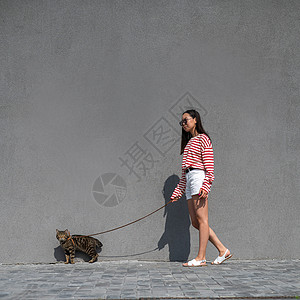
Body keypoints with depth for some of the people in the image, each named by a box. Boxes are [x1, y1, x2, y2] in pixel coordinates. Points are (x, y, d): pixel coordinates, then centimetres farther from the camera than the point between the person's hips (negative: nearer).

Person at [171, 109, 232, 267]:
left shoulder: (203, 138, 0)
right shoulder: (188, 142, 25)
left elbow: (209, 165, -10)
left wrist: (205, 186, -21)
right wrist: (178, 191, 20)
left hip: (199, 177, -9)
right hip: (188, 180, 9)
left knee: (202, 219, -8)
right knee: (195, 221, 5)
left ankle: (200, 258, -7)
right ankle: (223, 250, 10)